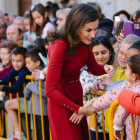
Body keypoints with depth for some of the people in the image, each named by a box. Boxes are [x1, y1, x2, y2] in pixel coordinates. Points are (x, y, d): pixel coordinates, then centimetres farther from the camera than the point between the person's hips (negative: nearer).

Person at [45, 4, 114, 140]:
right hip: (61, 102, -8)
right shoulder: (60, 46, -27)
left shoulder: (84, 42, -6)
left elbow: (93, 68, 9)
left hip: (77, 96, 8)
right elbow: (50, 90, -27)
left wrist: (105, 68, -14)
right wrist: (78, 108, -25)